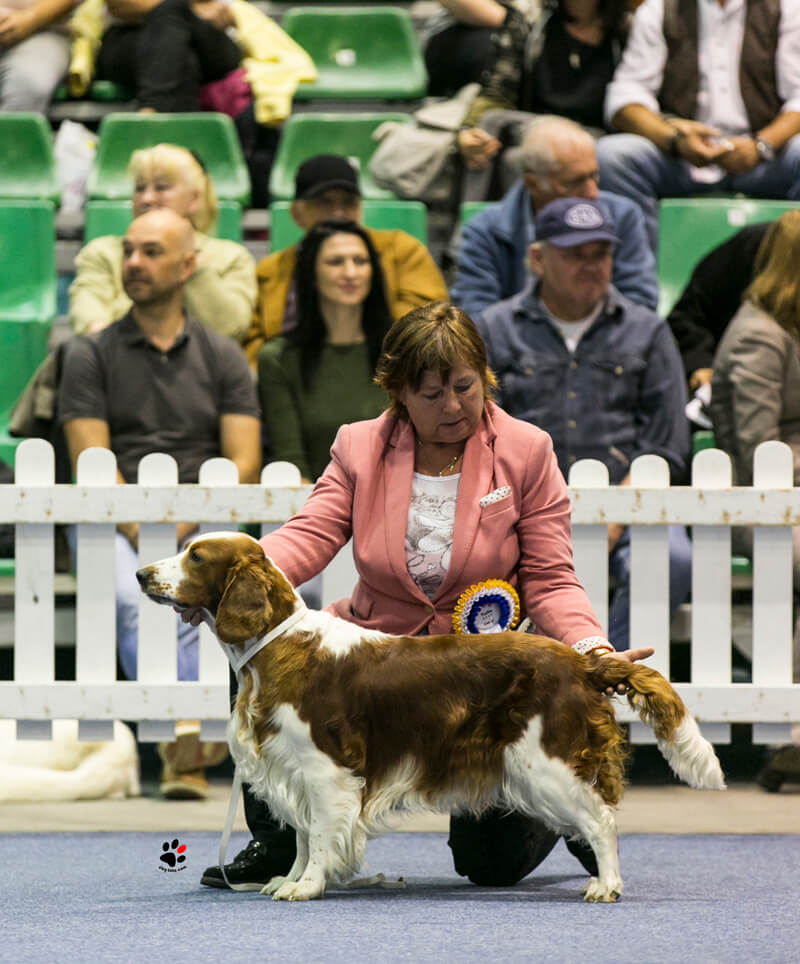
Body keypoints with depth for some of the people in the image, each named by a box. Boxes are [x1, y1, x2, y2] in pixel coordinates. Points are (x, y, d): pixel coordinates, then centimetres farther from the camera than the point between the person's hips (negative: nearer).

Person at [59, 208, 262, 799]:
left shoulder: (223, 357, 17)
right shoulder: (91, 355, 13)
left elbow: (244, 463, 6)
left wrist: (181, 523, -9)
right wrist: (140, 528, -13)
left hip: (202, 523, 0)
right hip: (112, 523, 0)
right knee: (131, 597, -34)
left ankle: (182, 754, -45)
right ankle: (186, 734, -48)